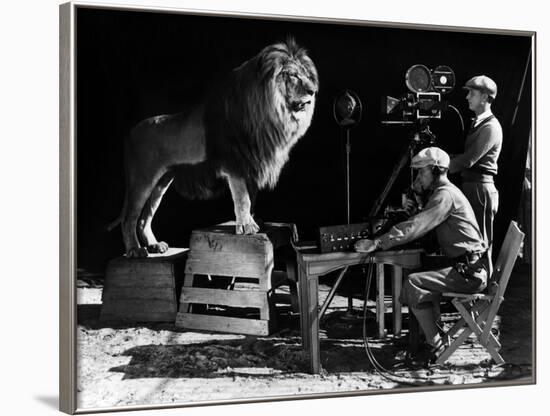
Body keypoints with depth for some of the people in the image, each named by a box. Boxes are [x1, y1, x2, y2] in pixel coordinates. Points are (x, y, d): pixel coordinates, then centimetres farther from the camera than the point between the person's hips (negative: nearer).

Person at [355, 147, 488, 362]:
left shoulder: (445, 195, -14)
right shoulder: (442, 193, 19)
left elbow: (416, 227, -22)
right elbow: (423, 224, 22)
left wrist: (376, 243, -24)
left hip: (470, 272, -11)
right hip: (465, 268, 11)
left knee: (414, 284, -18)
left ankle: (436, 345, -10)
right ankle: (433, 335, 16)